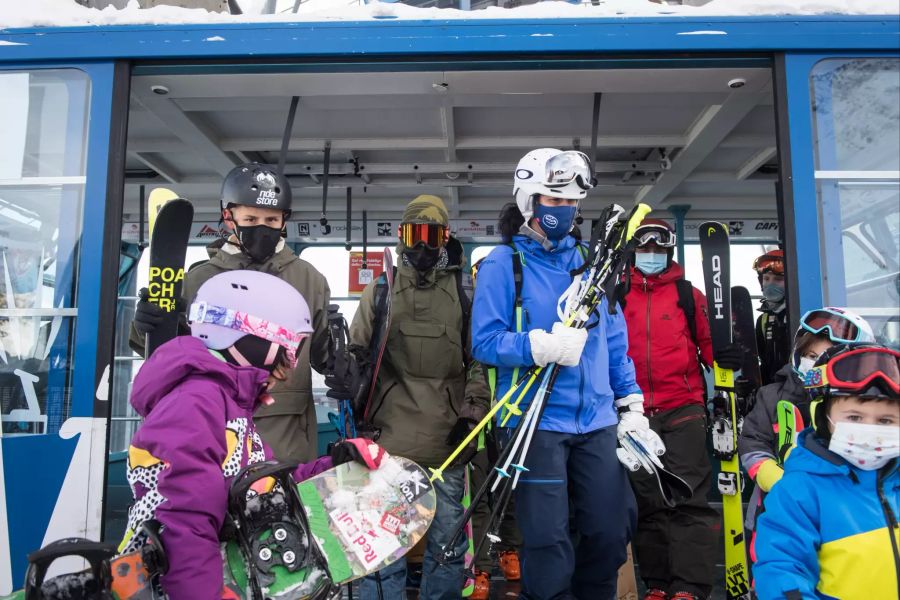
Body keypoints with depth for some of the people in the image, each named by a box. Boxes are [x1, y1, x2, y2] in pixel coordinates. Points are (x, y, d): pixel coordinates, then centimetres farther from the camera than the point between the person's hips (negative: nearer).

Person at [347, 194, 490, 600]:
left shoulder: (466, 290, 8)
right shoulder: (379, 291, 9)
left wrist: (473, 409, -2)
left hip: (448, 437, 0)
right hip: (390, 435, 0)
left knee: (447, 543, 11)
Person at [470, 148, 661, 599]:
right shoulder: (503, 263, -3)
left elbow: (614, 339, 16)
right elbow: (485, 342, -10)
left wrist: (631, 405, 12)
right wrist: (543, 346, -25)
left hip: (598, 420, 5)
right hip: (537, 421, -4)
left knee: (611, 532, 10)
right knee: (548, 543, 1)